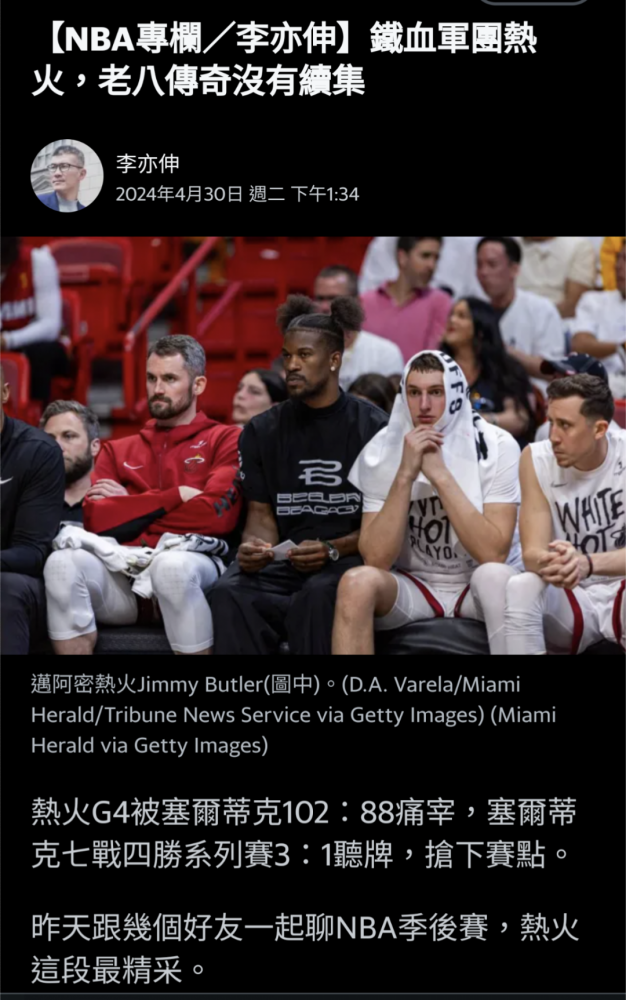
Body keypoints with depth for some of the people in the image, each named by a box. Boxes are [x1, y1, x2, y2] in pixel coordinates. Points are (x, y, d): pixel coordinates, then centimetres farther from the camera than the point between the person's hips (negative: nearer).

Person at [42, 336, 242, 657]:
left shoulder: (225, 440, 12)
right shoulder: (117, 451, 25)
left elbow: (217, 514, -5)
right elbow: (97, 520, 8)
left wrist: (131, 508, 5)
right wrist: (175, 497, 1)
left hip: (192, 561, -3)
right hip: (123, 573, 3)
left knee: (171, 565, -39)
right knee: (63, 562, -28)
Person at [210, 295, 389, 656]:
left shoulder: (372, 427, 2)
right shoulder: (263, 432, 14)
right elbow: (262, 513, 11)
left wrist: (331, 550, -18)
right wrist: (255, 546, -13)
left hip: (349, 560, -3)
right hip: (284, 563, 3)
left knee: (318, 593, -37)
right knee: (231, 594, -30)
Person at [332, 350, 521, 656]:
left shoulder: (496, 446, -11)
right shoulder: (381, 450, -7)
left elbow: (494, 554, -21)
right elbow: (377, 559, -16)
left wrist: (440, 474, -25)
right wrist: (405, 474, -24)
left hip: (478, 586, -2)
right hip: (412, 588, 2)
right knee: (358, 581, -31)